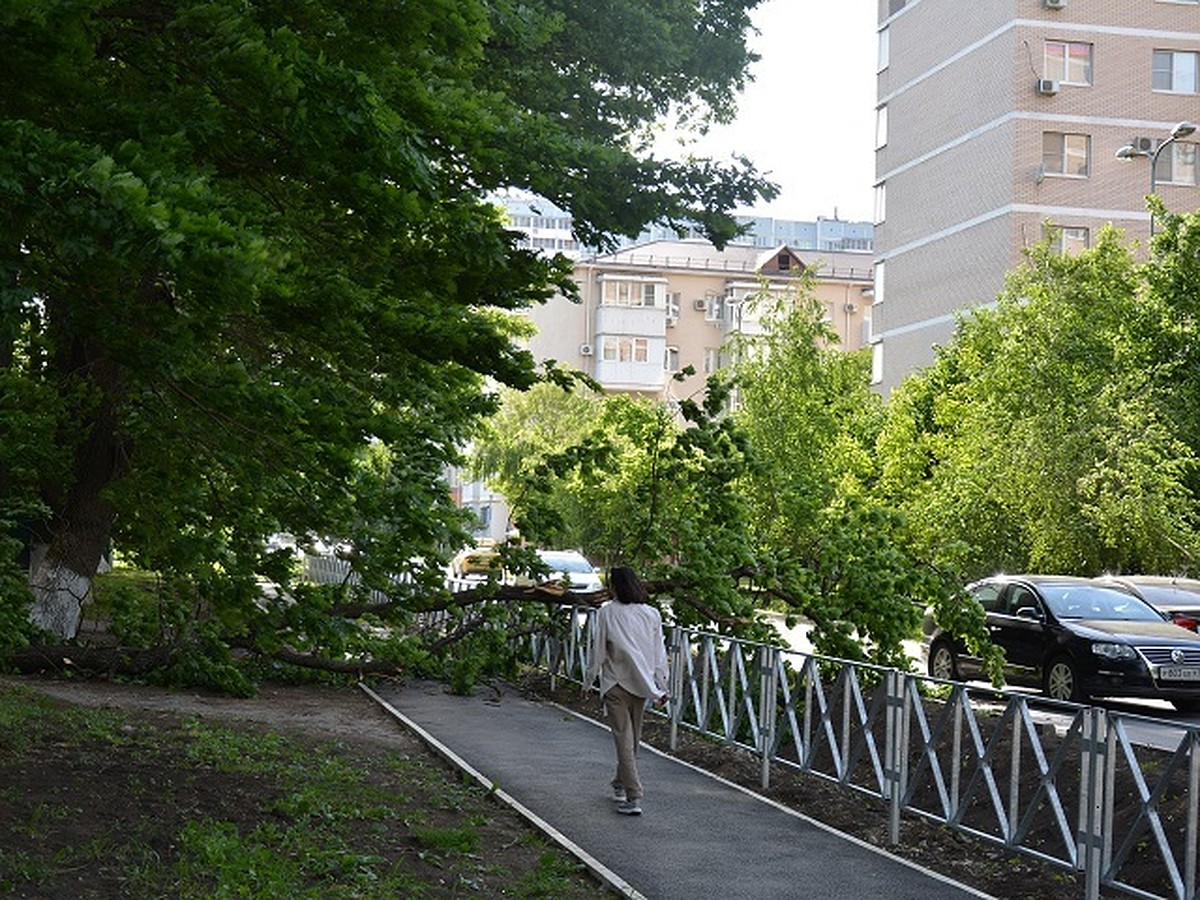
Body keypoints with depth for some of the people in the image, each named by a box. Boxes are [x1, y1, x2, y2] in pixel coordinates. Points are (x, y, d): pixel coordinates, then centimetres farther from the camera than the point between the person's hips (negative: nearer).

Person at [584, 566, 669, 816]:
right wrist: (661, 686, 7)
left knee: (624, 739, -3)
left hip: (616, 685, -4)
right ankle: (621, 784, 34)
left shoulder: (606, 614, -11)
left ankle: (633, 797, -9)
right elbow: (659, 653, 2)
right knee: (633, 738, 18)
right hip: (640, 684, 4)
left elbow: (598, 651, -7)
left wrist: (588, 680, 6)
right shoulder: (651, 614, -1)